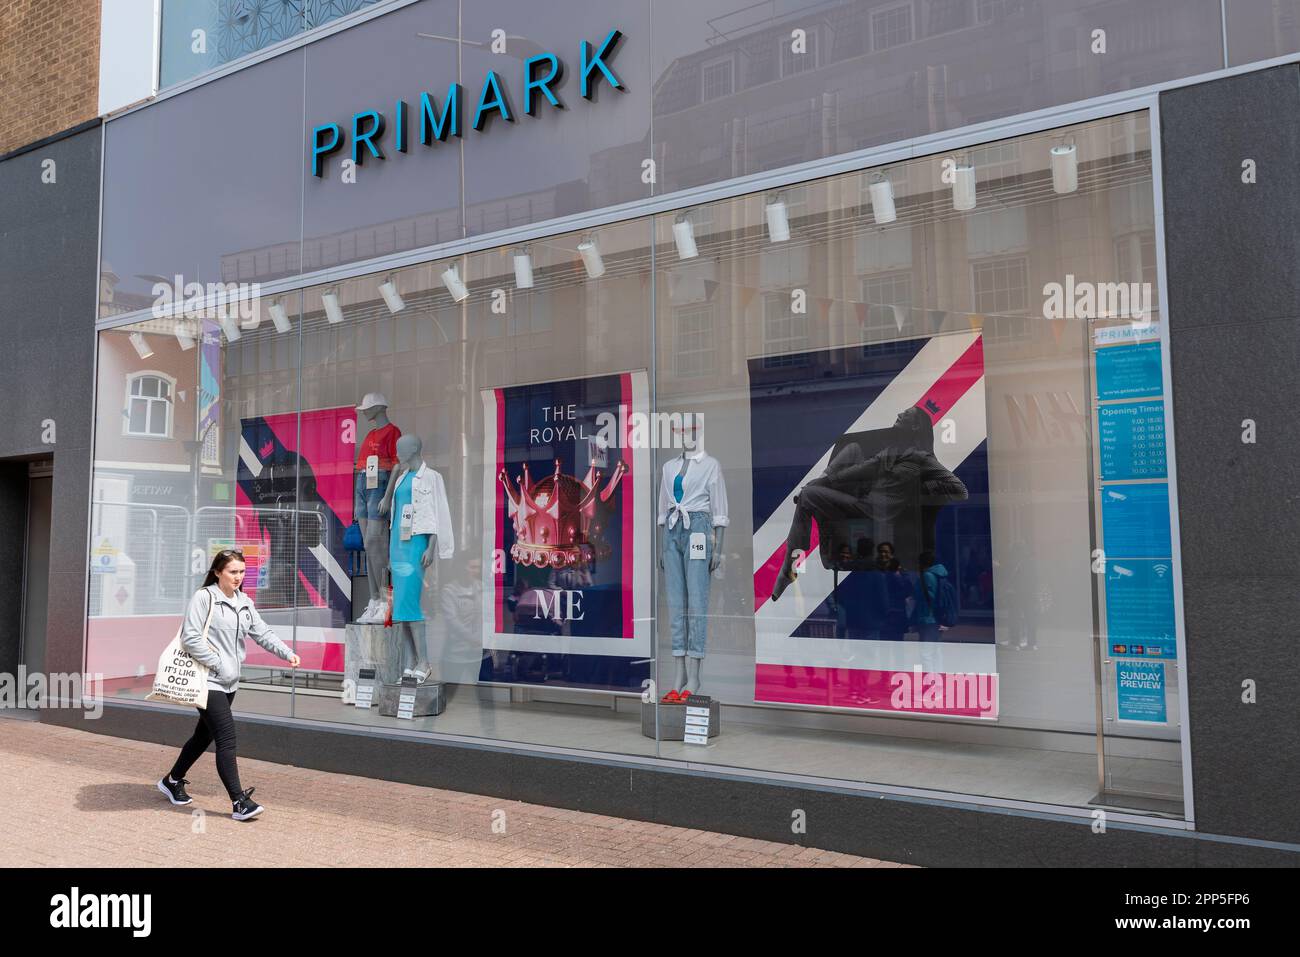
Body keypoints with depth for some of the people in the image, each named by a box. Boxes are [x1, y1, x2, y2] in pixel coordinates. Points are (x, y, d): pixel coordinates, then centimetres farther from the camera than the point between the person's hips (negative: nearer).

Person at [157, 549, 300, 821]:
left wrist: (287, 653, -6)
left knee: (205, 735, 19)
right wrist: (218, 665, -15)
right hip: (208, 681, -8)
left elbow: (263, 633, 9)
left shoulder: (245, 603, 12)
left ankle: (173, 780, 40)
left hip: (228, 683, 8)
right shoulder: (204, 597, -10)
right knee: (227, 738, -12)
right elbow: (190, 637, -15)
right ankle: (239, 802, -9)